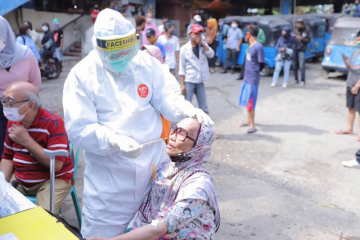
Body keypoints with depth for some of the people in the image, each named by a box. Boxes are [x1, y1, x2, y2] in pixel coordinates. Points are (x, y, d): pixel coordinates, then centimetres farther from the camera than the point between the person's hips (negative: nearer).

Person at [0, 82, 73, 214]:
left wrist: (27, 141, -25)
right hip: (20, 181, 7)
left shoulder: (53, 123, -19)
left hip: (53, 180, -6)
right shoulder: (12, 122, 4)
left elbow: (56, 165, -24)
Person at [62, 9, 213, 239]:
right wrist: (114, 141, -31)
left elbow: (166, 97, -4)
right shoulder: (82, 75, -10)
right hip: (109, 177, -3)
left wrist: (188, 110, -26)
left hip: (153, 163, 3)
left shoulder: (147, 63, -1)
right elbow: (78, 128, -15)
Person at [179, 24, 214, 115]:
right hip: (189, 81, -4)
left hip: (200, 81, 4)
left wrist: (202, 44, -17)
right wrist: (182, 84, -9)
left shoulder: (203, 45, 5)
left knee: (203, 106, 12)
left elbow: (211, 55, -11)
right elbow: (182, 68, -6)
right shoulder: (184, 48, -6)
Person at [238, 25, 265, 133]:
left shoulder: (258, 47, -16)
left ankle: (252, 125, 6)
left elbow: (262, 64, -13)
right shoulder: (250, 46, 9)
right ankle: (249, 120, 34)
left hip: (253, 79, -9)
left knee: (250, 102, -4)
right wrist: (248, 72, 3)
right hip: (247, 78, 9)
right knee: (247, 101, 19)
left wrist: (255, 72, 1)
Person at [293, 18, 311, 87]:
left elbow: (308, 40, 0)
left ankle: (303, 81, -7)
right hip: (294, 50, 3)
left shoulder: (306, 31, 3)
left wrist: (301, 38, -15)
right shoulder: (295, 30, 10)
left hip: (301, 50, -3)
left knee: (302, 66, -10)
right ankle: (296, 79, 16)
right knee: (294, 66, 4)